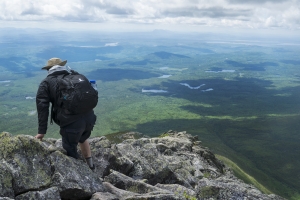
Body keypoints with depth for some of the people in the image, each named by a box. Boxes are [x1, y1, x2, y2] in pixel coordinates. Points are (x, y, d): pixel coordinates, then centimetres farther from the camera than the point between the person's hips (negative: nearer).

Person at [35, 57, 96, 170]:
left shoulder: (46, 83, 9)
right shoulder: (75, 75, 20)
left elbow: (42, 107, 1)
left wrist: (42, 131, 3)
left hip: (71, 123, -5)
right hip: (89, 118, 6)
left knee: (70, 153, 14)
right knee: (82, 139, 35)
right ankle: (90, 166, 47)